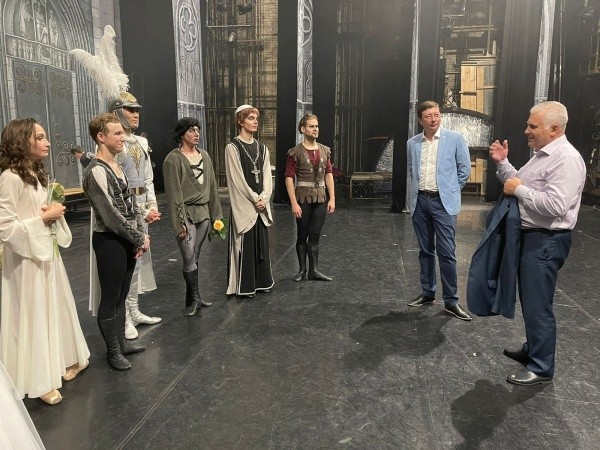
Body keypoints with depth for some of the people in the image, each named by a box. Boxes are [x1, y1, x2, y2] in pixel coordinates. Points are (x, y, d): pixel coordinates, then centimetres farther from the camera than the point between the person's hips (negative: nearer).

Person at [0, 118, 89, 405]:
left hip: (47, 252, 9)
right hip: (26, 258, -9)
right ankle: (39, 380, 20)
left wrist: (54, 212, -2)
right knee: (33, 316, 4)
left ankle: (62, 363, 34)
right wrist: (44, 218, -19)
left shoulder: (36, 174, 8)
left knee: (55, 309, 18)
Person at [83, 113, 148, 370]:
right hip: (109, 241, -9)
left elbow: (132, 203, 12)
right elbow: (111, 216, -20)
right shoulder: (96, 172, -18)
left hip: (128, 240, 9)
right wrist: (140, 238, -11)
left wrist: (141, 235, 2)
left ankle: (121, 342, 33)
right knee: (110, 298, 6)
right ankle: (113, 352, 21)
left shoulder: (117, 167, 11)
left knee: (121, 295, 19)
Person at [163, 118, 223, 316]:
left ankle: (192, 298, 21)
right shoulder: (173, 159, -8)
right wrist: (180, 222, -15)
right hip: (186, 214, -5)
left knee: (194, 258, 11)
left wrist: (216, 214, 11)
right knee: (189, 259, -5)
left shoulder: (204, 156, 10)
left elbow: (212, 187, 13)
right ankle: (195, 298, 9)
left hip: (203, 213, 6)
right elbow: (174, 193, -12)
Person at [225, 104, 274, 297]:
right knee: (245, 244, -1)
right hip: (243, 204, -6)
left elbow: (266, 175, 7)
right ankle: (244, 286, 9)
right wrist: (254, 199, -12)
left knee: (262, 243, 10)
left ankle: (262, 281, 22)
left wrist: (264, 198, -7)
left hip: (262, 204, 6)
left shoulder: (262, 148, 11)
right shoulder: (233, 147, -6)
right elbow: (237, 178, -11)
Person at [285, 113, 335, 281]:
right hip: (303, 198, -4)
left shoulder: (325, 150, 7)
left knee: (315, 236, 9)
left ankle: (314, 271, 18)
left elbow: (329, 174, 8)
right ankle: (302, 270, 21)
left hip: (321, 199, 4)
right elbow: (289, 178, -10)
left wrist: (332, 198, 2)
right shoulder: (295, 152, -8)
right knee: (302, 235, 8)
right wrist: (294, 203, -15)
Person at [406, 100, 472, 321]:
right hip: (420, 201, 4)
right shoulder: (412, 143, 7)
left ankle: (451, 301, 5)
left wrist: (450, 190, 6)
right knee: (425, 251, 11)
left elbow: (465, 169, 3)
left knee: (446, 253, -5)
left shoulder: (455, 139, -2)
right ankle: (427, 293, 24)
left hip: (443, 202, -4)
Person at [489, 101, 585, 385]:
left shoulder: (566, 159, -19)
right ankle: (532, 350, 37)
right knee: (530, 300, 21)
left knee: (537, 305, -2)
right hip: (530, 236, 10)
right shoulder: (541, 154, 13)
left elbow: (555, 206, -29)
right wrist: (502, 163, 6)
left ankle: (541, 368, 11)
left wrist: (519, 189, -20)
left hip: (546, 241, -10)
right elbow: (516, 184, 18)